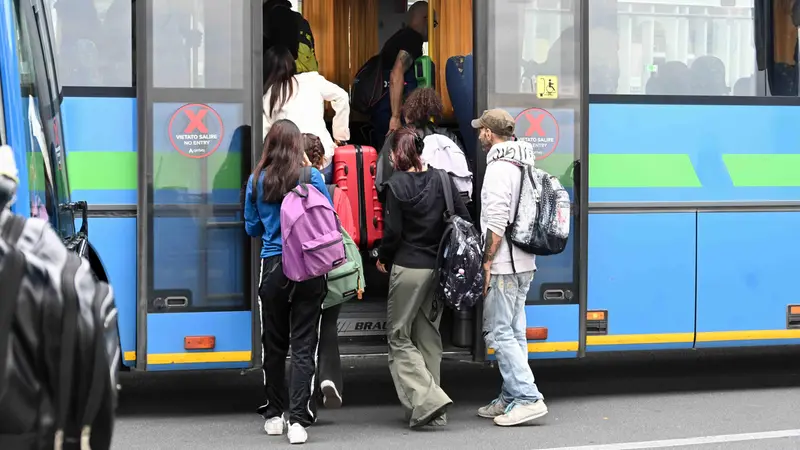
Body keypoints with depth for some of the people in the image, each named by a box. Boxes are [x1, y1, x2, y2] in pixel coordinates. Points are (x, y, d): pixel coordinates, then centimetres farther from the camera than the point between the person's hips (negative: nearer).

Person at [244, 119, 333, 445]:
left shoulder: (257, 181, 1)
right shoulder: (312, 176, -5)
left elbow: (252, 228, 10)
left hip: (273, 268, 2)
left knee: (274, 345, 13)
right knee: (303, 346, -1)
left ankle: (274, 416, 23)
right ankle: (298, 419, -9)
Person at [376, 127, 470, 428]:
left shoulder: (396, 184, -8)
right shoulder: (441, 180, 5)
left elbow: (393, 231, -11)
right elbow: (463, 220, 2)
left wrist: (382, 257, 8)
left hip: (408, 268, -5)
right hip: (439, 268, 5)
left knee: (399, 337, 5)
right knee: (428, 336, 14)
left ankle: (427, 401, -11)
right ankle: (432, 412, 16)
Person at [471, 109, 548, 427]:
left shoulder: (499, 167, -14)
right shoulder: (523, 165, 15)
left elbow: (497, 222, -22)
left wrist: (486, 261, -17)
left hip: (503, 266, -10)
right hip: (524, 263, 10)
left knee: (499, 333, -8)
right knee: (514, 332, 12)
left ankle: (528, 398, -12)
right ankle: (510, 399, 17)